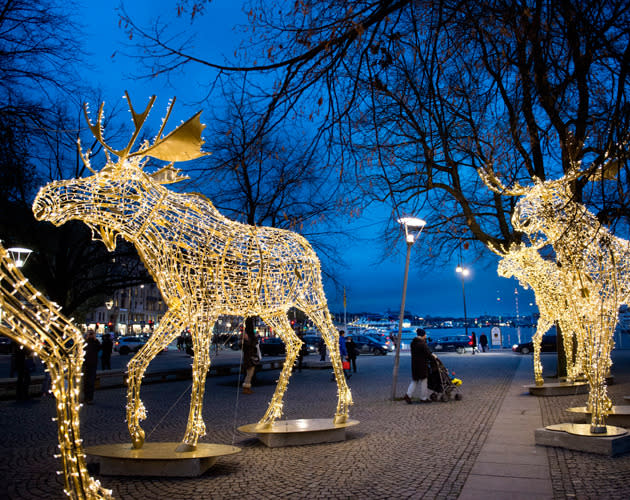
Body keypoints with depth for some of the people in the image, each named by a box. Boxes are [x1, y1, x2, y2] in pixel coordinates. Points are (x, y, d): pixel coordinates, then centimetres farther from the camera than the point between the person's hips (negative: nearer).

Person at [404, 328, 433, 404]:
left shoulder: (413, 343, 8)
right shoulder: (422, 344, -18)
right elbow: (428, 354, -16)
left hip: (414, 364, 7)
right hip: (422, 364, -7)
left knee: (414, 380, 15)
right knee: (424, 381, 6)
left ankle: (408, 394, 1)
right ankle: (423, 398, 14)